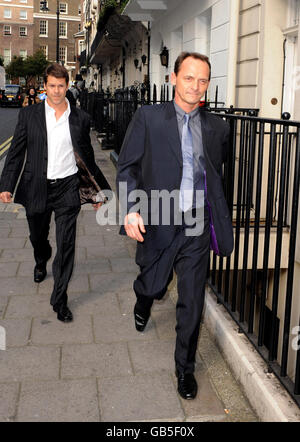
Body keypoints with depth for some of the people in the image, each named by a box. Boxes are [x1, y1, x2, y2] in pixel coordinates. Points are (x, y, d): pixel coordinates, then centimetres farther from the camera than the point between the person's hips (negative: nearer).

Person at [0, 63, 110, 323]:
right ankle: (41, 262, 57)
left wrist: (98, 190, 12)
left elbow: (87, 157, 9)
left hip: (67, 189, -1)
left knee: (66, 246, -4)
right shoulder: (29, 115, 0)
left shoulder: (80, 119, 2)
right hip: (36, 188, 1)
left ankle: (60, 300, 9)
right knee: (38, 237, 21)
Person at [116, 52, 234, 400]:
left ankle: (185, 368, 26)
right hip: (157, 224, -1)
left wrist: (220, 220, 10)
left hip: (196, 227, 2)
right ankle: (143, 301, 56)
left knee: (192, 302, 6)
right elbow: (127, 167, -4)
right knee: (154, 285, 16)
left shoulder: (217, 127, 6)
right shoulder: (148, 117, -2)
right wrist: (130, 209, -18)